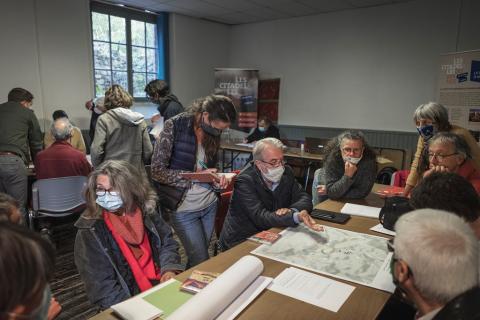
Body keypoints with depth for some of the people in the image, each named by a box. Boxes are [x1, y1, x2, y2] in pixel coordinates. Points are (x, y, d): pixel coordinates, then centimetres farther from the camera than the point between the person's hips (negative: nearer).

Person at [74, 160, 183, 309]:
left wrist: (169, 269, -9)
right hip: (130, 304, -3)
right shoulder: (89, 231, -10)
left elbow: (168, 243, 9)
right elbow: (102, 286, -11)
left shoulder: (146, 210, 1)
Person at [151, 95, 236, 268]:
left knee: (198, 258, 17)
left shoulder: (212, 133, 2)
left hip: (210, 204, 6)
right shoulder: (174, 126, -16)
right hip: (183, 209, -5)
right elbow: (157, 171, -17)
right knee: (202, 262, 2)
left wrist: (218, 179, -6)